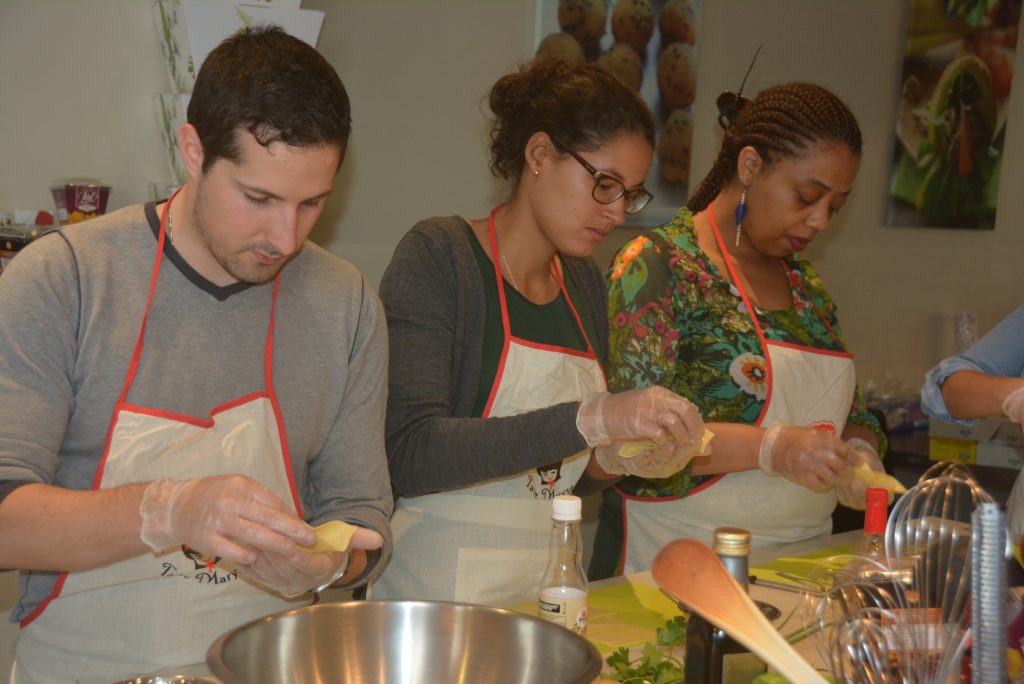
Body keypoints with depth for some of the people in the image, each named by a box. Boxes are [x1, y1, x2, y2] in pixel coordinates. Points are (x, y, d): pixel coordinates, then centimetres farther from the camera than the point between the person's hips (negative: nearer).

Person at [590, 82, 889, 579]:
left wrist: (858, 451, 0)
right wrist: (770, 447, -24)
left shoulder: (806, 284, 15)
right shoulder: (658, 265, -8)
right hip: (676, 563, -6)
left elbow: (852, 414, 22)